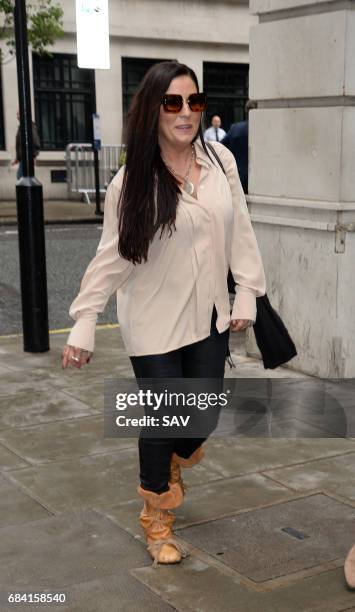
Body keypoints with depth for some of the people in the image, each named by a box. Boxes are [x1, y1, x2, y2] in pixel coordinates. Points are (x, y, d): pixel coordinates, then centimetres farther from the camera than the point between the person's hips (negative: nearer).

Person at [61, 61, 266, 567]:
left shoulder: (221, 160, -3)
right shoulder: (132, 182, -12)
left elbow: (240, 231, 4)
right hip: (155, 323, -3)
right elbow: (111, 257, -9)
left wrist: (247, 293, 2)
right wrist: (84, 325, -10)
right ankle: (157, 520, 30)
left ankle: (173, 463, 47)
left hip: (209, 317, 4)